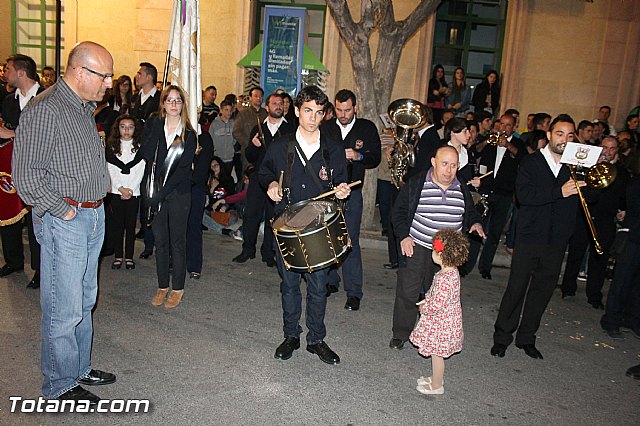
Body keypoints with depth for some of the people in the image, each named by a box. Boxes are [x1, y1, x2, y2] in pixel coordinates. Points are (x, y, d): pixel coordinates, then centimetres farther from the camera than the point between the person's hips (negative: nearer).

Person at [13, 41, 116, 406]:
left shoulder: (86, 108, 12)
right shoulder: (45, 110, -16)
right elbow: (27, 177, -17)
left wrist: (97, 204, 14)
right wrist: (64, 211, -14)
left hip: (94, 217, 9)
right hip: (63, 221, -9)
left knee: (85, 301, 19)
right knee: (64, 309, 1)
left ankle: (80, 368, 34)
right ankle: (61, 385, 16)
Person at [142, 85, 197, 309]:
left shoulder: (189, 134, -2)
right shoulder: (154, 125, 5)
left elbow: (183, 170, -8)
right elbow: (147, 154, -7)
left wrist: (162, 193, -14)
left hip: (178, 192, -2)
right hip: (156, 191, 2)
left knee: (177, 240, 4)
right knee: (160, 240, 9)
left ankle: (178, 288, 15)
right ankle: (162, 286, 21)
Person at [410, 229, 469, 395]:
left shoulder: (445, 279, -32)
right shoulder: (452, 271, -1)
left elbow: (437, 305, -30)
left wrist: (424, 309, -13)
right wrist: (427, 300, 5)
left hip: (441, 324, -9)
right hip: (445, 320, 9)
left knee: (436, 354, 9)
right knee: (437, 353, 25)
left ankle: (436, 386, 26)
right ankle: (436, 377, 42)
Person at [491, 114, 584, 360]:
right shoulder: (531, 163, -3)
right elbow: (523, 194, -17)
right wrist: (559, 192, -25)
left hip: (557, 242, 4)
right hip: (529, 238, -4)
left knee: (543, 291, 11)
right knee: (516, 288, 2)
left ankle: (526, 338, 26)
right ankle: (502, 337, 16)